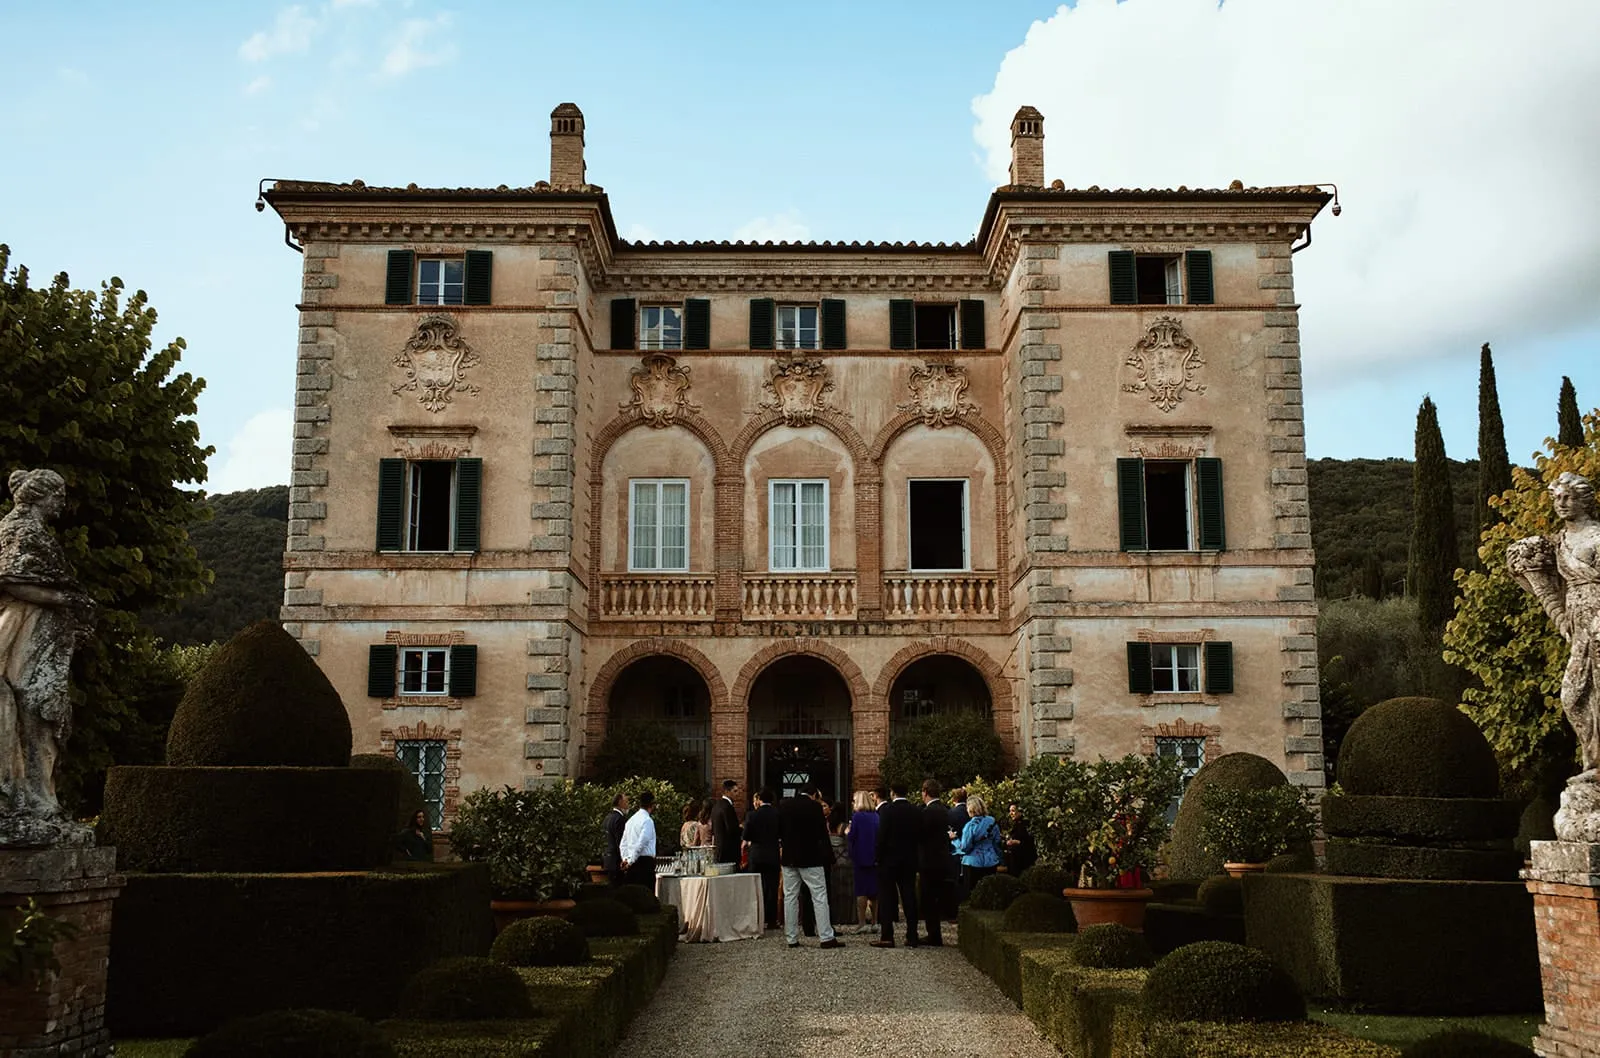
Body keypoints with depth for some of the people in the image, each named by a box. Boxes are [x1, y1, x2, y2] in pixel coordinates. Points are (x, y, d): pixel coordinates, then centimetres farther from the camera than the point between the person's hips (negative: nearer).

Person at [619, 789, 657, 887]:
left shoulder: (631, 820, 16)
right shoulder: (647, 820, -10)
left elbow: (623, 844, 17)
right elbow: (641, 844, -18)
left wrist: (626, 859, 9)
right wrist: (631, 861, -12)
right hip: (645, 862, -8)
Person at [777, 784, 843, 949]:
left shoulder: (784, 804, 2)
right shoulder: (815, 807, -10)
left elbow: (777, 830, 6)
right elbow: (822, 833, -8)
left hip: (788, 857, 4)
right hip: (810, 858, -4)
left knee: (790, 897, 9)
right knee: (819, 897, -1)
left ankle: (792, 938, 10)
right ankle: (826, 937, -5)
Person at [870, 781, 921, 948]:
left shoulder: (887, 810, -12)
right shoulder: (916, 811, 3)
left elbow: (881, 836, -14)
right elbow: (919, 834, 5)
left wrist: (877, 856, -5)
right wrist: (913, 853, 14)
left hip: (889, 859, -4)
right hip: (910, 860, 4)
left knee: (886, 898, 2)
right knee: (909, 897, 7)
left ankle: (887, 937, 0)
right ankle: (912, 937, 8)